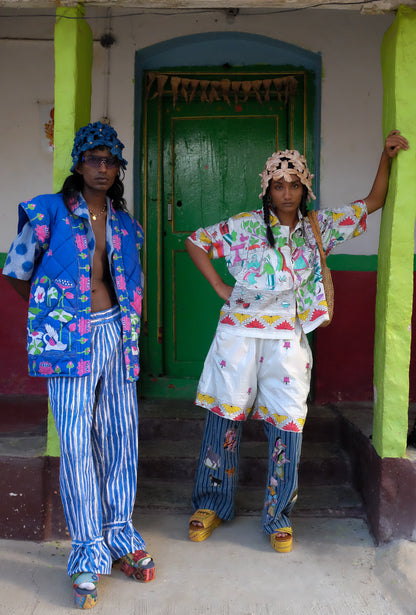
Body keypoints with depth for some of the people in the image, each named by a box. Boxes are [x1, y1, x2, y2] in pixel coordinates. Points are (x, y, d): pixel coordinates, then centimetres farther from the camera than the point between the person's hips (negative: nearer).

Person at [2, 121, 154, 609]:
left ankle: (119, 534, 25)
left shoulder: (125, 223, 13)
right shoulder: (49, 212, -1)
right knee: (75, 442, -5)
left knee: (120, 435, 8)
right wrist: (55, 309, 8)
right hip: (70, 338, -4)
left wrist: (125, 317, 15)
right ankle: (89, 553, 9)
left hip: (116, 335, 5)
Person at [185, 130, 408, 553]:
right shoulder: (244, 226, -1)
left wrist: (387, 157, 7)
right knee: (224, 416, 6)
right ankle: (212, 505, 24)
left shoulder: (319, 227, 7)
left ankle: (278, 517, 19)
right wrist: (219, 287, 1)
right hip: (239, 332, -1)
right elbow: (195, 242, 7)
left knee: (287, 423, 2)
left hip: (287, 338, 2)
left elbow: (372, 203, 14)